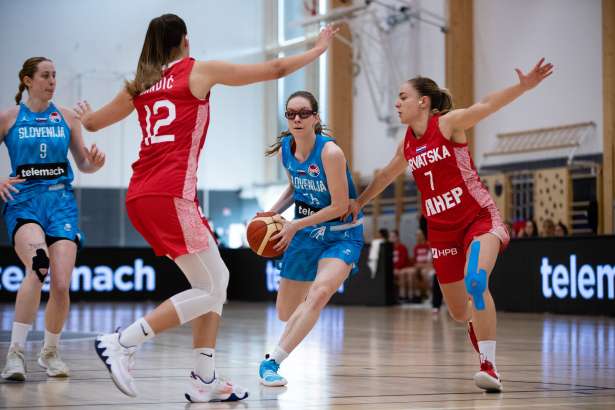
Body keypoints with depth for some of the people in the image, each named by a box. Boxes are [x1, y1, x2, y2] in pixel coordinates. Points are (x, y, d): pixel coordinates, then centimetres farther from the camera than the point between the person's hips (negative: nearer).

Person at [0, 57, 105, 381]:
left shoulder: (67, 117, 9)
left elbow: (82, 163, 14)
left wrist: (94, 163, -8)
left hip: (61, 201, 3)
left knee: (61, 284, -9)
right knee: (38, 266, -30)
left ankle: (50, 352, 15)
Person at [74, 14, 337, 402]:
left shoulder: (139, 86, 18)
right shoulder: (200, 71, 4)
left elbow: (92, 122, 32)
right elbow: (275, 69, 9)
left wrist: (84, 113, 56)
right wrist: (318, 49, 24)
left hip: (141, 196, 8)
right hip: (171, 194, -8)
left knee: (217, 279, 14)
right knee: (210, 290, -3)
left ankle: (204, 380, 12)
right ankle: (123, 342, -11)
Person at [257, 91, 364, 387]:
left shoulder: (330, 152, -24)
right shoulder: (285, 149, -4)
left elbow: (340, 206, -21)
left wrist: (295, 225, -17)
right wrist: (274, 212, -1)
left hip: (342, 234, -6)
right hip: (304, 232, 6)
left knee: (319, 294, -32)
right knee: (285, 314, 10)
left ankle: (272, 361, -26)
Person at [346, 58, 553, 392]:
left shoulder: (447, 124, -8)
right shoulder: (408, 144, 10)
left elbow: (486, 105, -24)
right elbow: (387, 174, 29)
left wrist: (523, 86, -40)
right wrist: (360, 202, 38)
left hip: (480, 218, -6)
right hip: (441, 230, 6)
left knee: (476, 281, -32)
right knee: (459, 312, 8)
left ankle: (489, 367, -31)